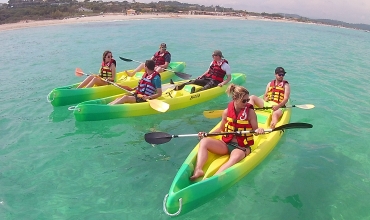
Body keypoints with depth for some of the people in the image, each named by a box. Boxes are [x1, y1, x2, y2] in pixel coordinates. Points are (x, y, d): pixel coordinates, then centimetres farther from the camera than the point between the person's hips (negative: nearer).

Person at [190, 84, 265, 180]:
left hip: (242, 147, -4)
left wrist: (259, 130, -28)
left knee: (236, 157, -39)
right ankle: (198, 170, -33)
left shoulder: (250, 112, -6)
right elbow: (221, 129, 13)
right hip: (226, 144, 4)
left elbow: (255, 130, -4)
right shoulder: (227, 112, 1)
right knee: (204, 142, -16)